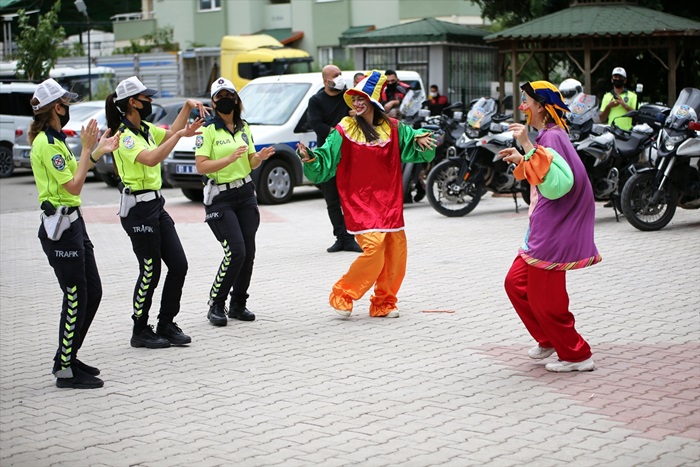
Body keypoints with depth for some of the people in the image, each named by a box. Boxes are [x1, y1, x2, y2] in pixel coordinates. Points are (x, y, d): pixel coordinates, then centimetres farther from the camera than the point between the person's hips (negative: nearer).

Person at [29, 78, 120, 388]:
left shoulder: (53, 139, 15)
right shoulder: (47, 144, -16)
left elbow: (73, 175, 19)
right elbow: (73, 186, -19)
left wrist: (97, 152, 15)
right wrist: (87, 148, -15)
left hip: (72, 223, 10)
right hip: (60, 226, -10)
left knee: (92, 292, 13)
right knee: (75, 298, -5)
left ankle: (68, 358, 23)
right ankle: (66, 371, 4)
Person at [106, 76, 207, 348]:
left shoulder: (145, 129, 10)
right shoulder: (124, 135, -17)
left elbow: (170, 134, 26)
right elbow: (151, 159, -33)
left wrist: (188, 106, 14)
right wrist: (181, 134, -32)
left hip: (156, 204, 9)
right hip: (138, 209, -9)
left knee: (179, 265, 6)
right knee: (150, 272, -1)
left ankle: (166, 325, 18)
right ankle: (140, 332, 14)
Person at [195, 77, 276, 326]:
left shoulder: (244, 127, 11)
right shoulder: (208, 129, -8)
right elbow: (201, 166, -15)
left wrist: (260, 157, -7)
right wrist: (230, 158, -26)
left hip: (246, 194, 6)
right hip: (220, 198, -6)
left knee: (248, 252, 2)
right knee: (236, 252, -15)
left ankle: (238, 305, 15)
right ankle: (216, 305, 0)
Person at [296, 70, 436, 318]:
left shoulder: (392, 128, 6)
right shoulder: (344, 131, -2)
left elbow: (413, 143, 13)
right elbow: (325, 161, -3)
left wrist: (421, 140, -10)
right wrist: (310, 158, -23)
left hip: (389, 202, 5)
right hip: (360, 201, -5)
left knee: (396, 250, 2)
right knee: (373, 246, -18)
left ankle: (384, 304, 18)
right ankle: (341, 295, -1)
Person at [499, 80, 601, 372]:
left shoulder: (552, 137, -18)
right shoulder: (546, 135, 13)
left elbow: (554, 181, -31)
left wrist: (528, 146, -30)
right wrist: (520, 160, 17)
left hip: (553, 231, -10)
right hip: (543, 228, 10)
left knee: (544, 298, -2)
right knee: (516, 283, 16)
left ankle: (577, 356, 10)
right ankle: (549, 341, 28)